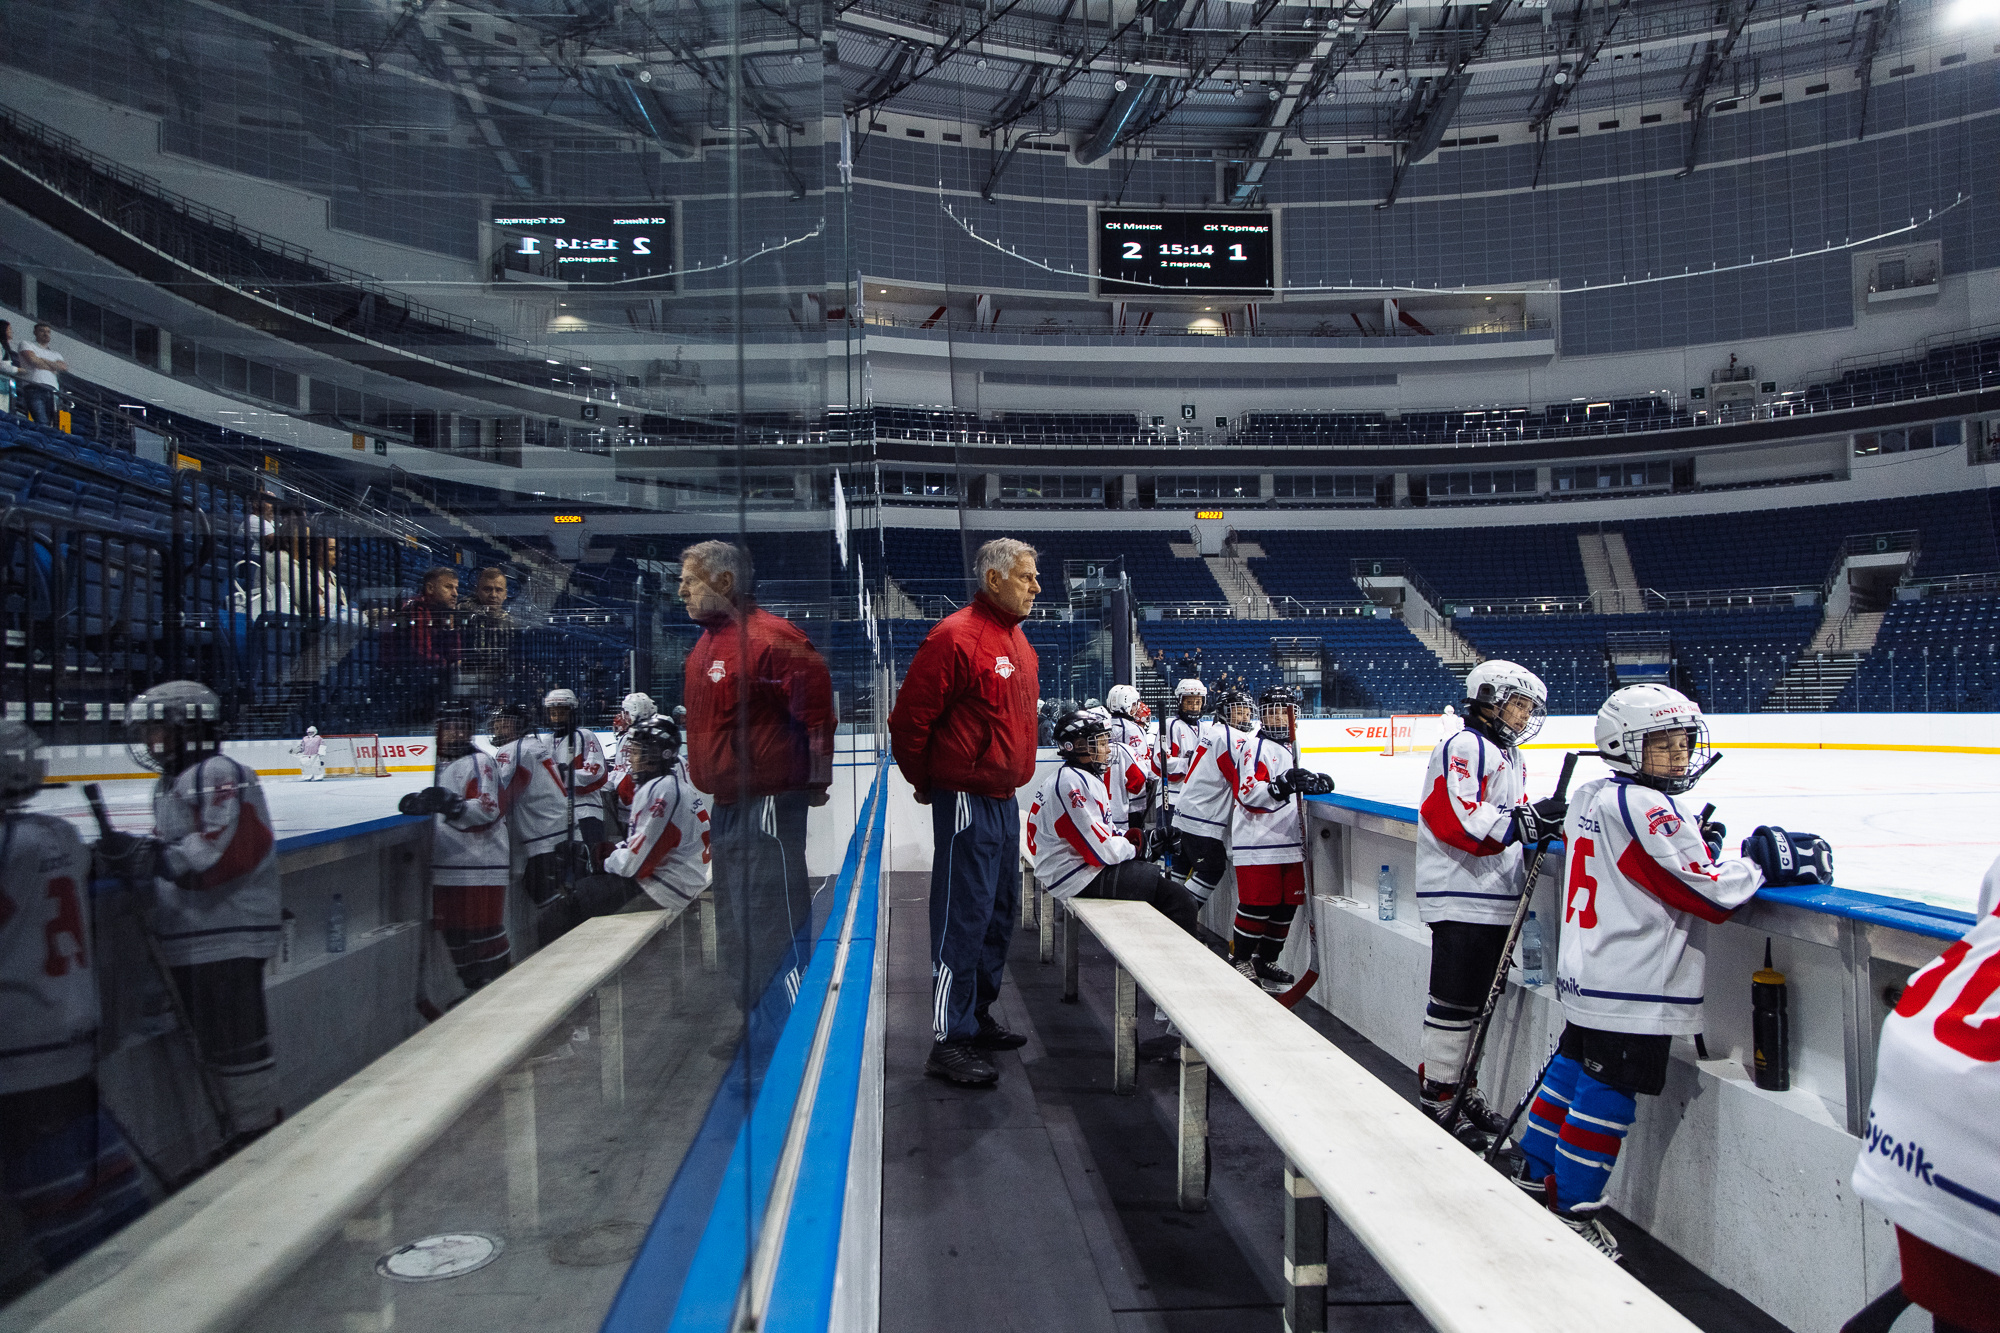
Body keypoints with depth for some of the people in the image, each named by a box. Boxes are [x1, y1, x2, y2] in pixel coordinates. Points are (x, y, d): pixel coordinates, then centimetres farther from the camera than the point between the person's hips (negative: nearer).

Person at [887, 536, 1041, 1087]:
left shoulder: (1017, 641, 13)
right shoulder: (956, 637, -17)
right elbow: (910, 716, -16)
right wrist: (925, 782, -4)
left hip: (1005, 799, 9)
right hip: (967, 800, -9)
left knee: (1000, 913, 16)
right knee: (964, 917, -4)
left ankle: (978, 1018, 30)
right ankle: (950, 1042, 4)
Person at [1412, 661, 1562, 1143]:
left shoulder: (1510, 756, 20)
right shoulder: (1464, 748, -12)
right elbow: (1456, 818, -24)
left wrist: (1549, 822, 7)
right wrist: (1525, 822, -29)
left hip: (1494, 901, 10)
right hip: (1460, 899, -10)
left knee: (1477, 1002, 17)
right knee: (1455, 1004, -6)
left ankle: (1462, 1088, 29)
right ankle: (1435, 1098, 4)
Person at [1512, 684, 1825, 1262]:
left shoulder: (1590, 798, 9)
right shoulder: (1646, 808, -19)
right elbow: (1713, 894, -18)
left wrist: (1693, 844, 9)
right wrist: (1764, 858, -7)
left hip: (1585, 974, 9)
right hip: (1632, 990, -9)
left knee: (1572, 1070, 19)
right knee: (1607, 1097, -1)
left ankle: (1535, 1175, 31)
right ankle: (1572, 1209, 8)